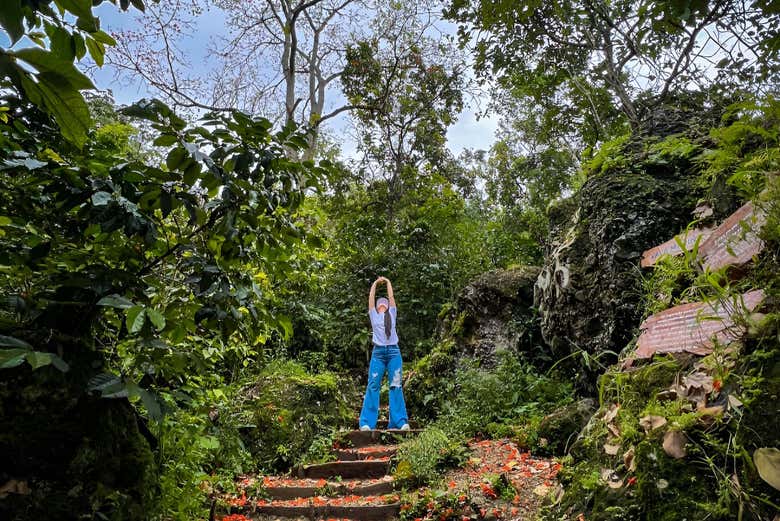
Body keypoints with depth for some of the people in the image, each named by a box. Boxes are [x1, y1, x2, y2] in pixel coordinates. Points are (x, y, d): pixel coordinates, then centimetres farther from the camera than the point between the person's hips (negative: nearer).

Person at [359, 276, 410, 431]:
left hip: (394, 352, 1)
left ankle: (400, 421, -6)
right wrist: (375, 283, 22)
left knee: (396, 386, -4)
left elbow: (391, 296, 18)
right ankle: (366, 423, -5)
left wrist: (388, 282, 24)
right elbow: (371, 297, 16)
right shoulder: (373, 315, 18)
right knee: (373, 386, -5)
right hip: (378, 352, -1)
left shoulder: (392, 314, 20)